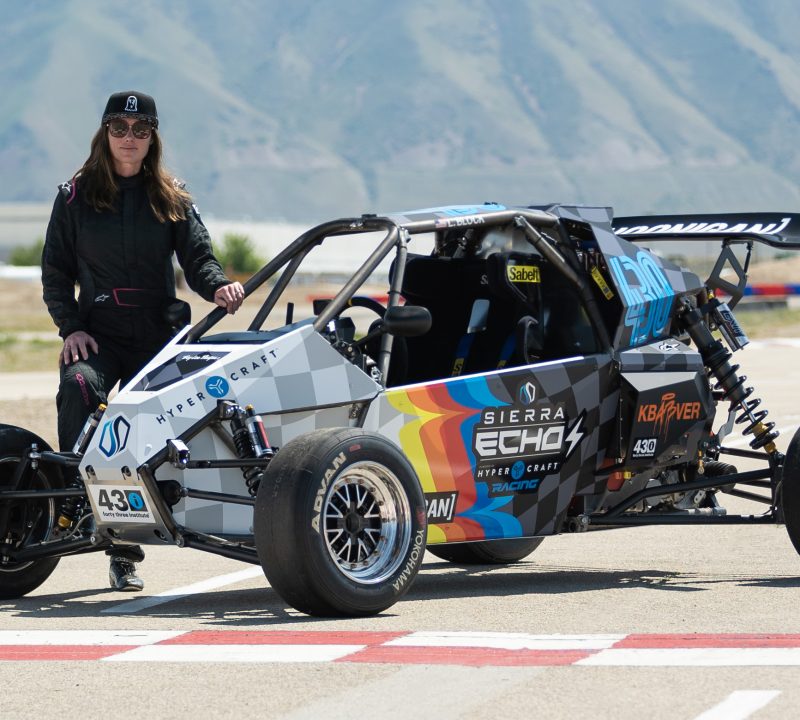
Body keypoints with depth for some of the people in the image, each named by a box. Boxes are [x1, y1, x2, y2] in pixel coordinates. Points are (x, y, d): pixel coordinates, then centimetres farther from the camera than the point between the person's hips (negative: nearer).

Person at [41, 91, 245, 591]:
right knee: (80, 385, -33)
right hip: (98, 331, -1)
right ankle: (73, 498, -30)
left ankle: (125, 555, 9)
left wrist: (218, 286, -21)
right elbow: (56, 272, 7)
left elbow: (197, 257, 1)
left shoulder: (172, 198, 10)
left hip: (157, 334, 1)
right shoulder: (76, 197, 8)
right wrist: (70, 326, -7)